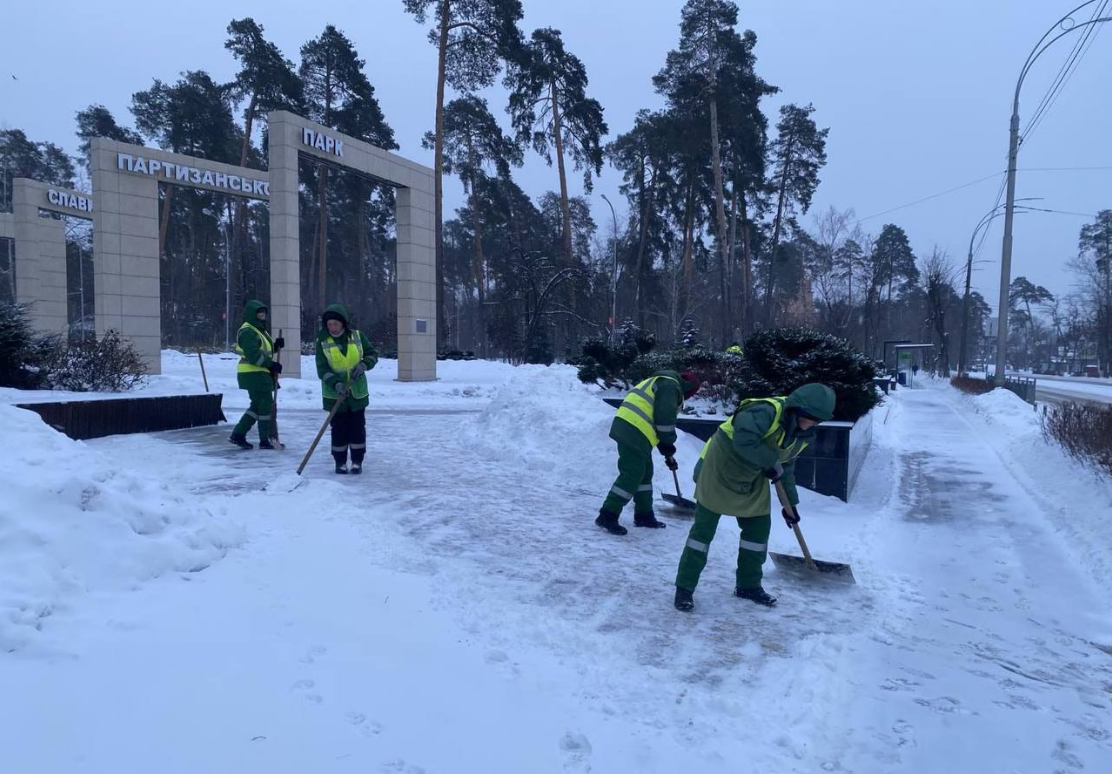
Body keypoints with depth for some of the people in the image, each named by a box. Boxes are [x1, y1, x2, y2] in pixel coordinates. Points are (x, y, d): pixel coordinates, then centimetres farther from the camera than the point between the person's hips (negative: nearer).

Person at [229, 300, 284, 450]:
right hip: (254, 374, -10)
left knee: (257, 406, 14)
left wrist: (276, 345, 3)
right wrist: (272, 364, -22)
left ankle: (238, 434, 20)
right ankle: (264, 440, 4)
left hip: (260, 374, 10)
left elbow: (264, 350, 21)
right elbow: (253, 355, -24)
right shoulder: (248, 331, -15)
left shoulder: (260, 330, 18)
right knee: (266, 405, -4)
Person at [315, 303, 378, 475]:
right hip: (335, 394, -1)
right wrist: (336, 384, -27)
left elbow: (372, 354, 6)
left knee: (358, 427, 6)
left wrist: (364, 365, -15)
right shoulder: (322, 342, -7)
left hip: (357, 393, 1)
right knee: (339, 428, 3)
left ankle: (357, 461, 18)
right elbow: (322, 368, -12)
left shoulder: (357, 337, -2)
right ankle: (340, 462, 17)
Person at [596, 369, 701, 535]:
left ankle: (644, 515, 26)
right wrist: (669, 447, -2)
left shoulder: (662, 383, 29)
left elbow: (660, 417, 30)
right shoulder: (670, 386, -4)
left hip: (627, 428, 10)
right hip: (634, 431, -10)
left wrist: (667, 452, 30)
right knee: (632, 475, -8)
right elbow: (665, 417, -15)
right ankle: (607, 516, -6)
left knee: (644, 473, 18)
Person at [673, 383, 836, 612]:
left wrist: (790, 503, 15)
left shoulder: (802, 435, -1)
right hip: (719, 469, -8)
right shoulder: (767, 411, -29)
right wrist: (771, 462, -29)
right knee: (704, 528, -4)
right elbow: (743, 441, -42)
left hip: (753, 479, 8)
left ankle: (748, 585, 26)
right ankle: (685, 587, 4)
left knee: (759, 528, 9)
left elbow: (786, 468, 12)